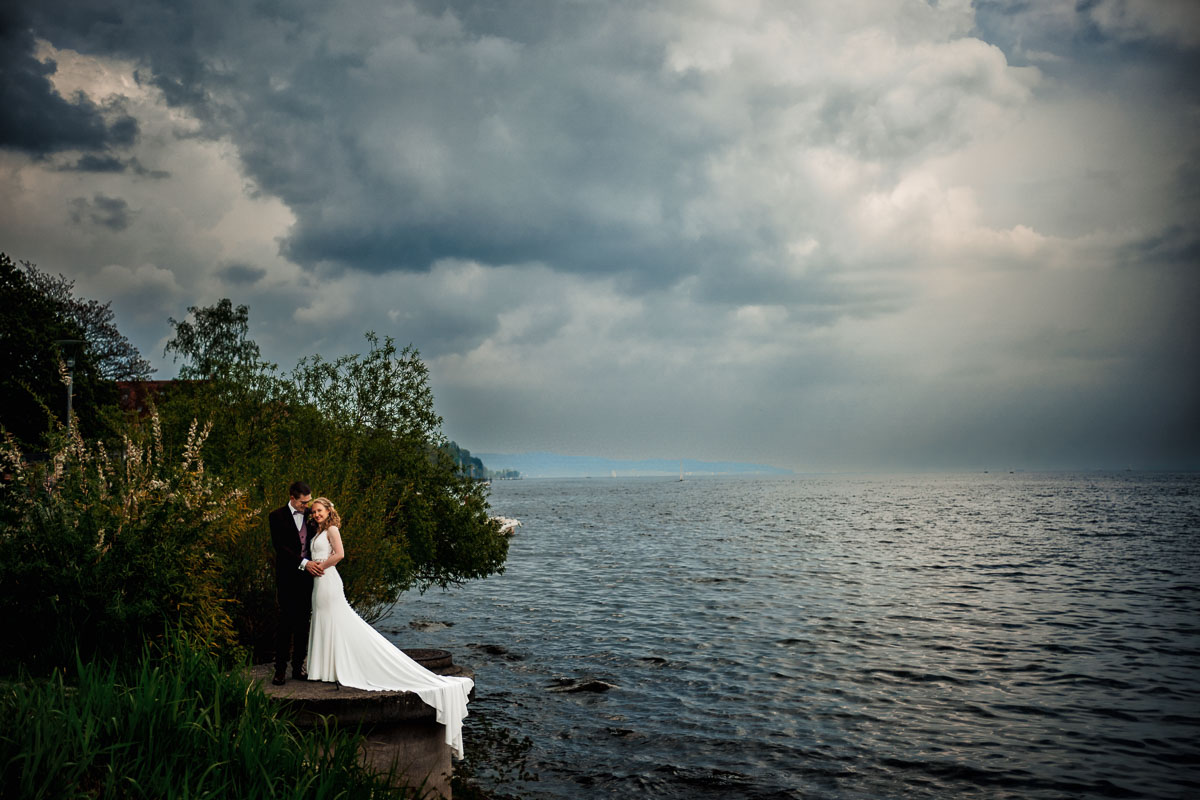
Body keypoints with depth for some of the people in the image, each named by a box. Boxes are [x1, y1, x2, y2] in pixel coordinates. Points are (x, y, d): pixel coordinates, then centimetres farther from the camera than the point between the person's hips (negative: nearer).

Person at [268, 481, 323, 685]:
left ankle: (298, 667, 14)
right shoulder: (277, 517, -3)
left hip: (307, 577, 4)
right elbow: (279, 546, -12)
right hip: (288, 578, -4)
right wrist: (304, 563, -17)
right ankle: (280, 670, 1)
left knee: (303, 624, 7)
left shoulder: (309, 516, 11)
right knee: (286, 623, -5)